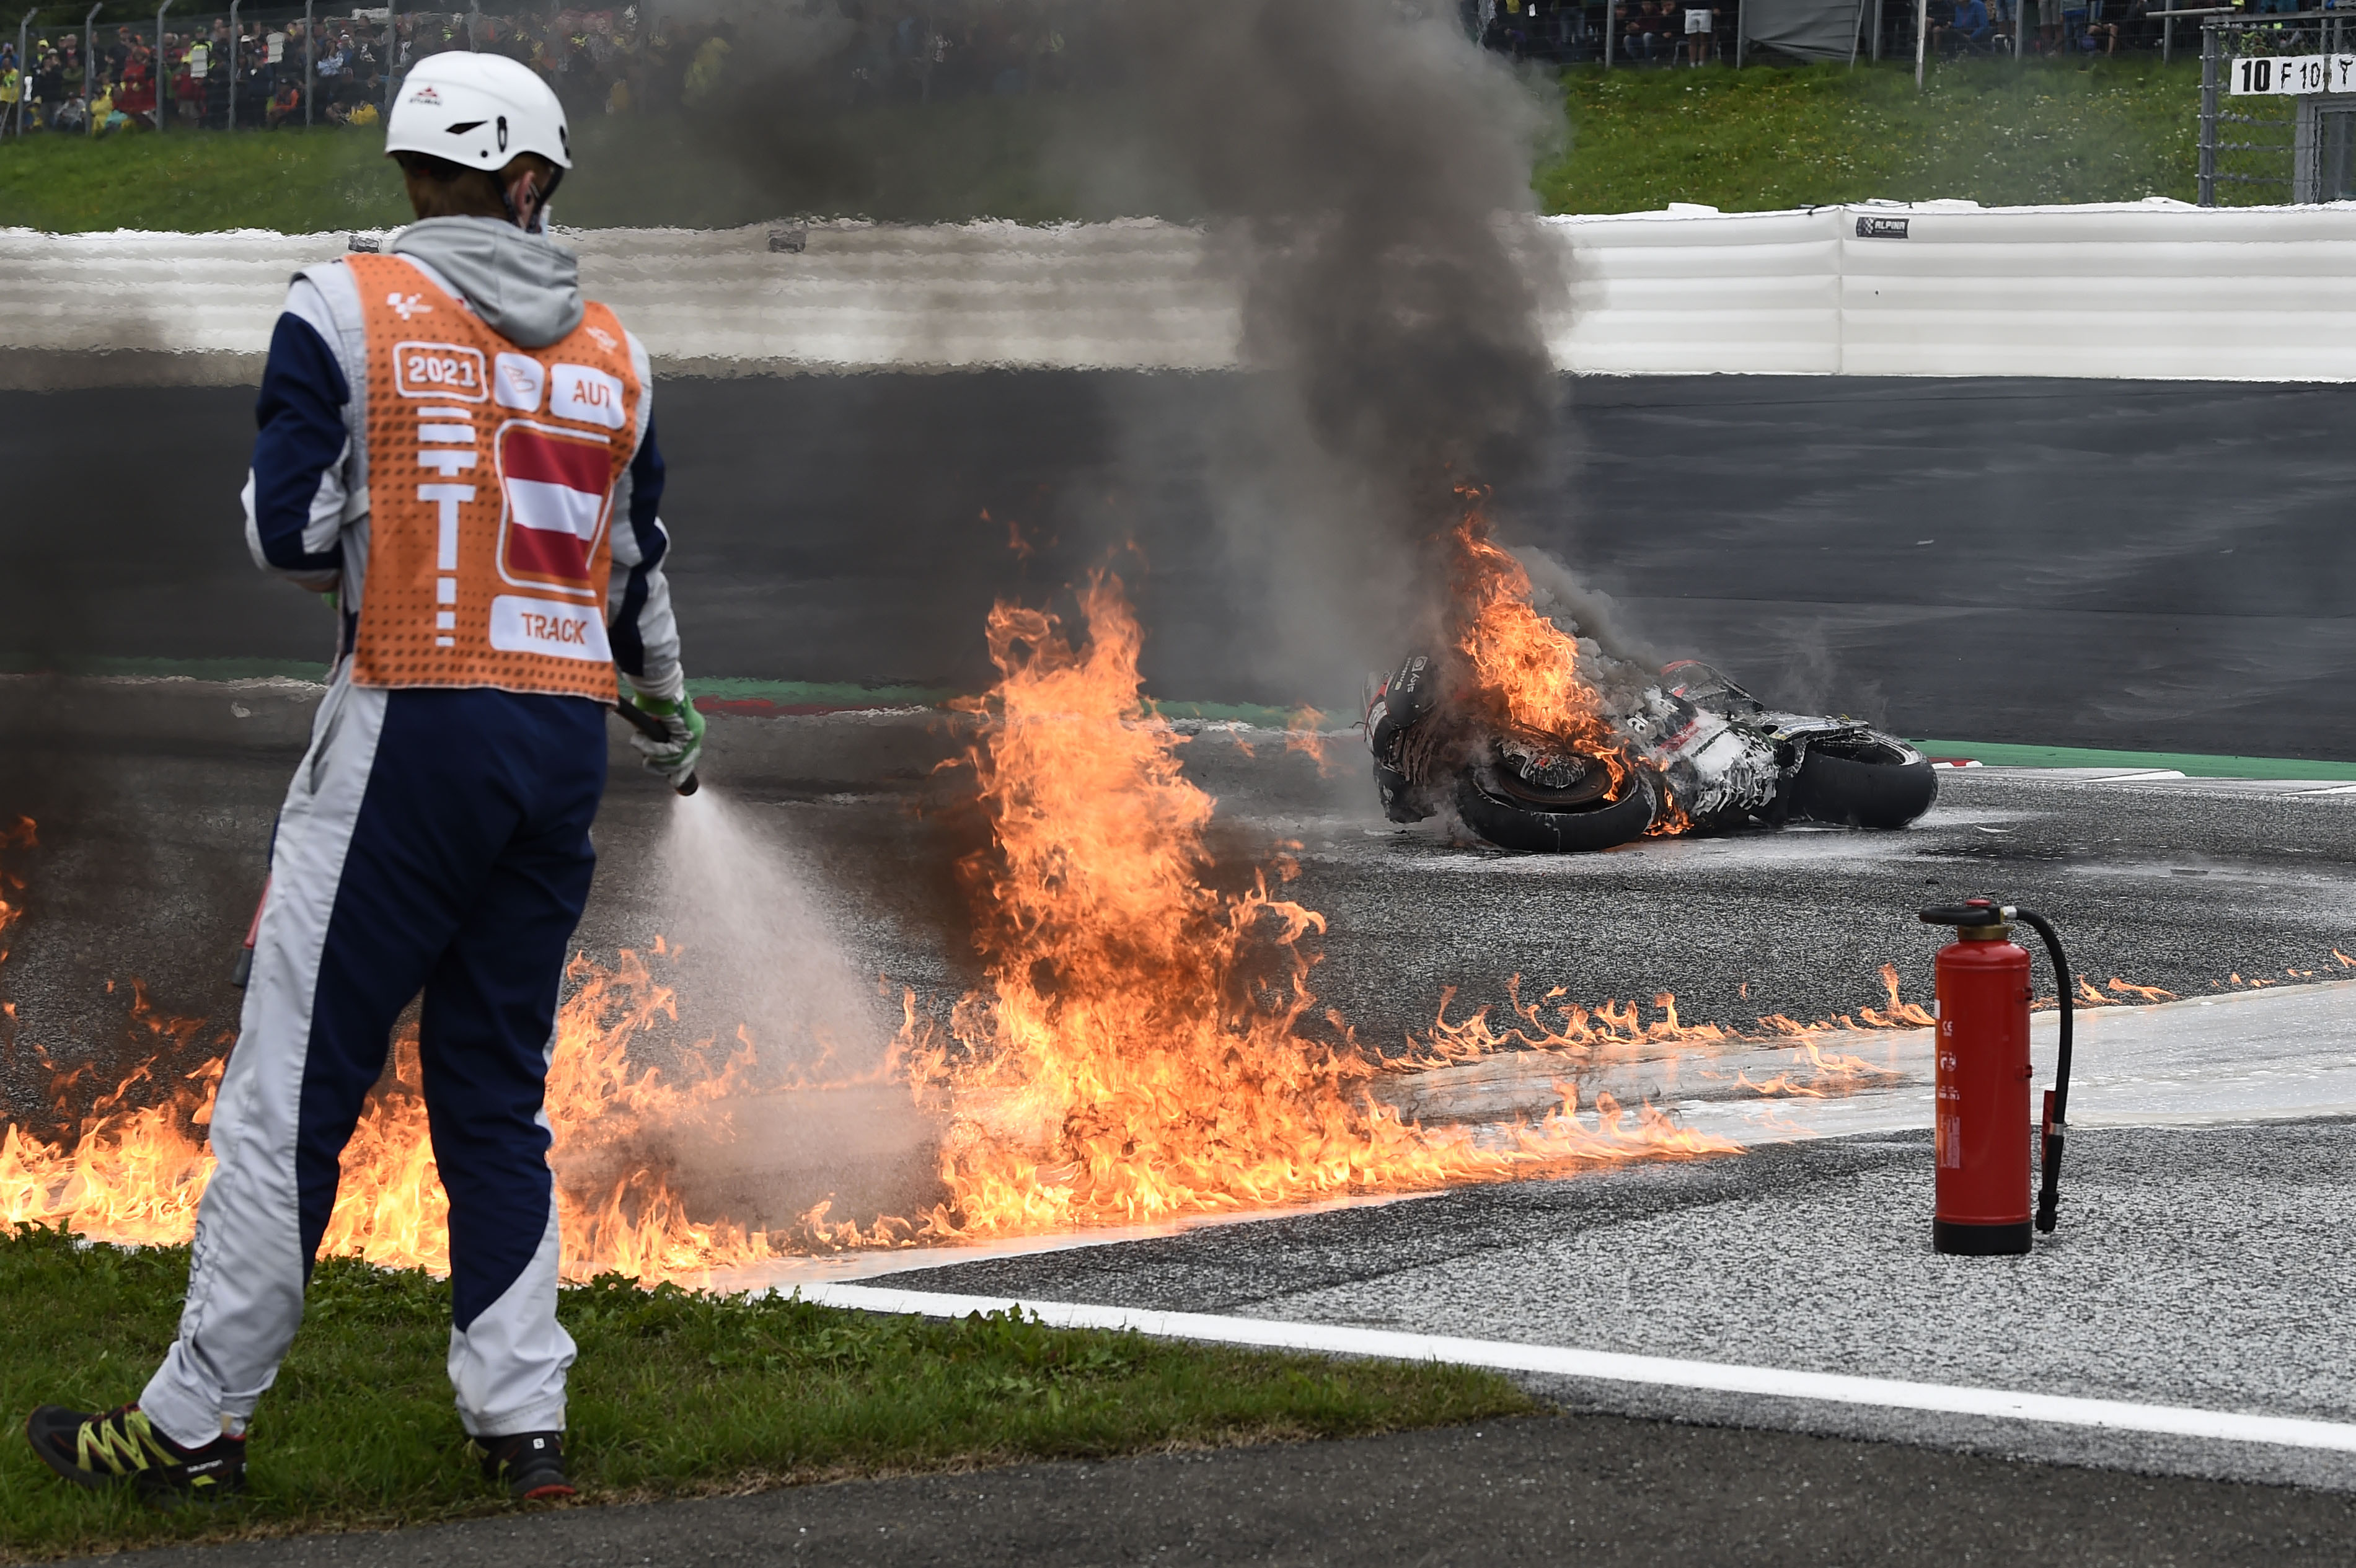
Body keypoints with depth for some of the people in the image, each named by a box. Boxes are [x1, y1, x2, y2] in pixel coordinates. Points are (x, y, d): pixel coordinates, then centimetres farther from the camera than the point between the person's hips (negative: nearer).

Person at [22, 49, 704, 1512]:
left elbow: (291, 529, -8)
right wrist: (672, 712, 35)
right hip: (566, 735, 4)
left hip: (412, 731, -4)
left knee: (295, 1087, -1)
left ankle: (195, 1425, 1)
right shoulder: (610, 348, 9)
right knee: (499, 1089, 13)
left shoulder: (352, 309, -5)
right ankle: (522, 1419, 9)